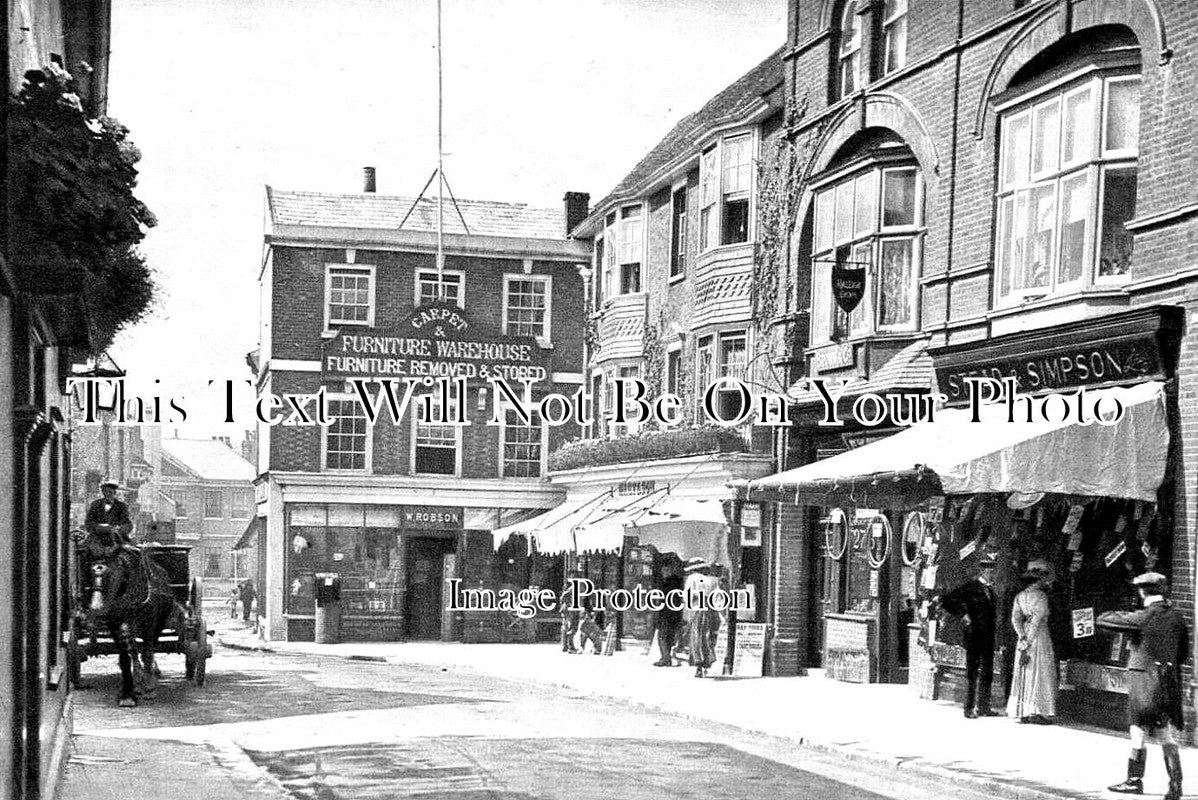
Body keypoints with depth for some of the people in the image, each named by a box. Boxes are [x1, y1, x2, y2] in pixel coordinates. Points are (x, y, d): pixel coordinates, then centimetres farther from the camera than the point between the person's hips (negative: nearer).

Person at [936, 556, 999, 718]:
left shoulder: (991, 589, 13)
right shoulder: (970, 587, -8)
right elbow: (946, 601, -11)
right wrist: (962, 614, -15)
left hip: (988, 638, 7)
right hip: (974, 636, -7)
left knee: (987, 673, 10)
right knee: (972, 671, -3)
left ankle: (983, 707, 18)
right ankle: (969, 708, 1)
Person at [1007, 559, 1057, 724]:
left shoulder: (1020, 596, 10)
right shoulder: (1040, 596, -11)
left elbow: (1015, 619, 3)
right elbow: (1036, 622, -16)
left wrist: (1023, 640, -4)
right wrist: (1028, 644, -15)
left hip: (1024, 639, 7)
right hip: (1039, 637, -7)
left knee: (1023, 675, 9)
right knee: (1039, 675, -3)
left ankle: (1024, 713, 11)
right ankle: (1036, 713, -5)